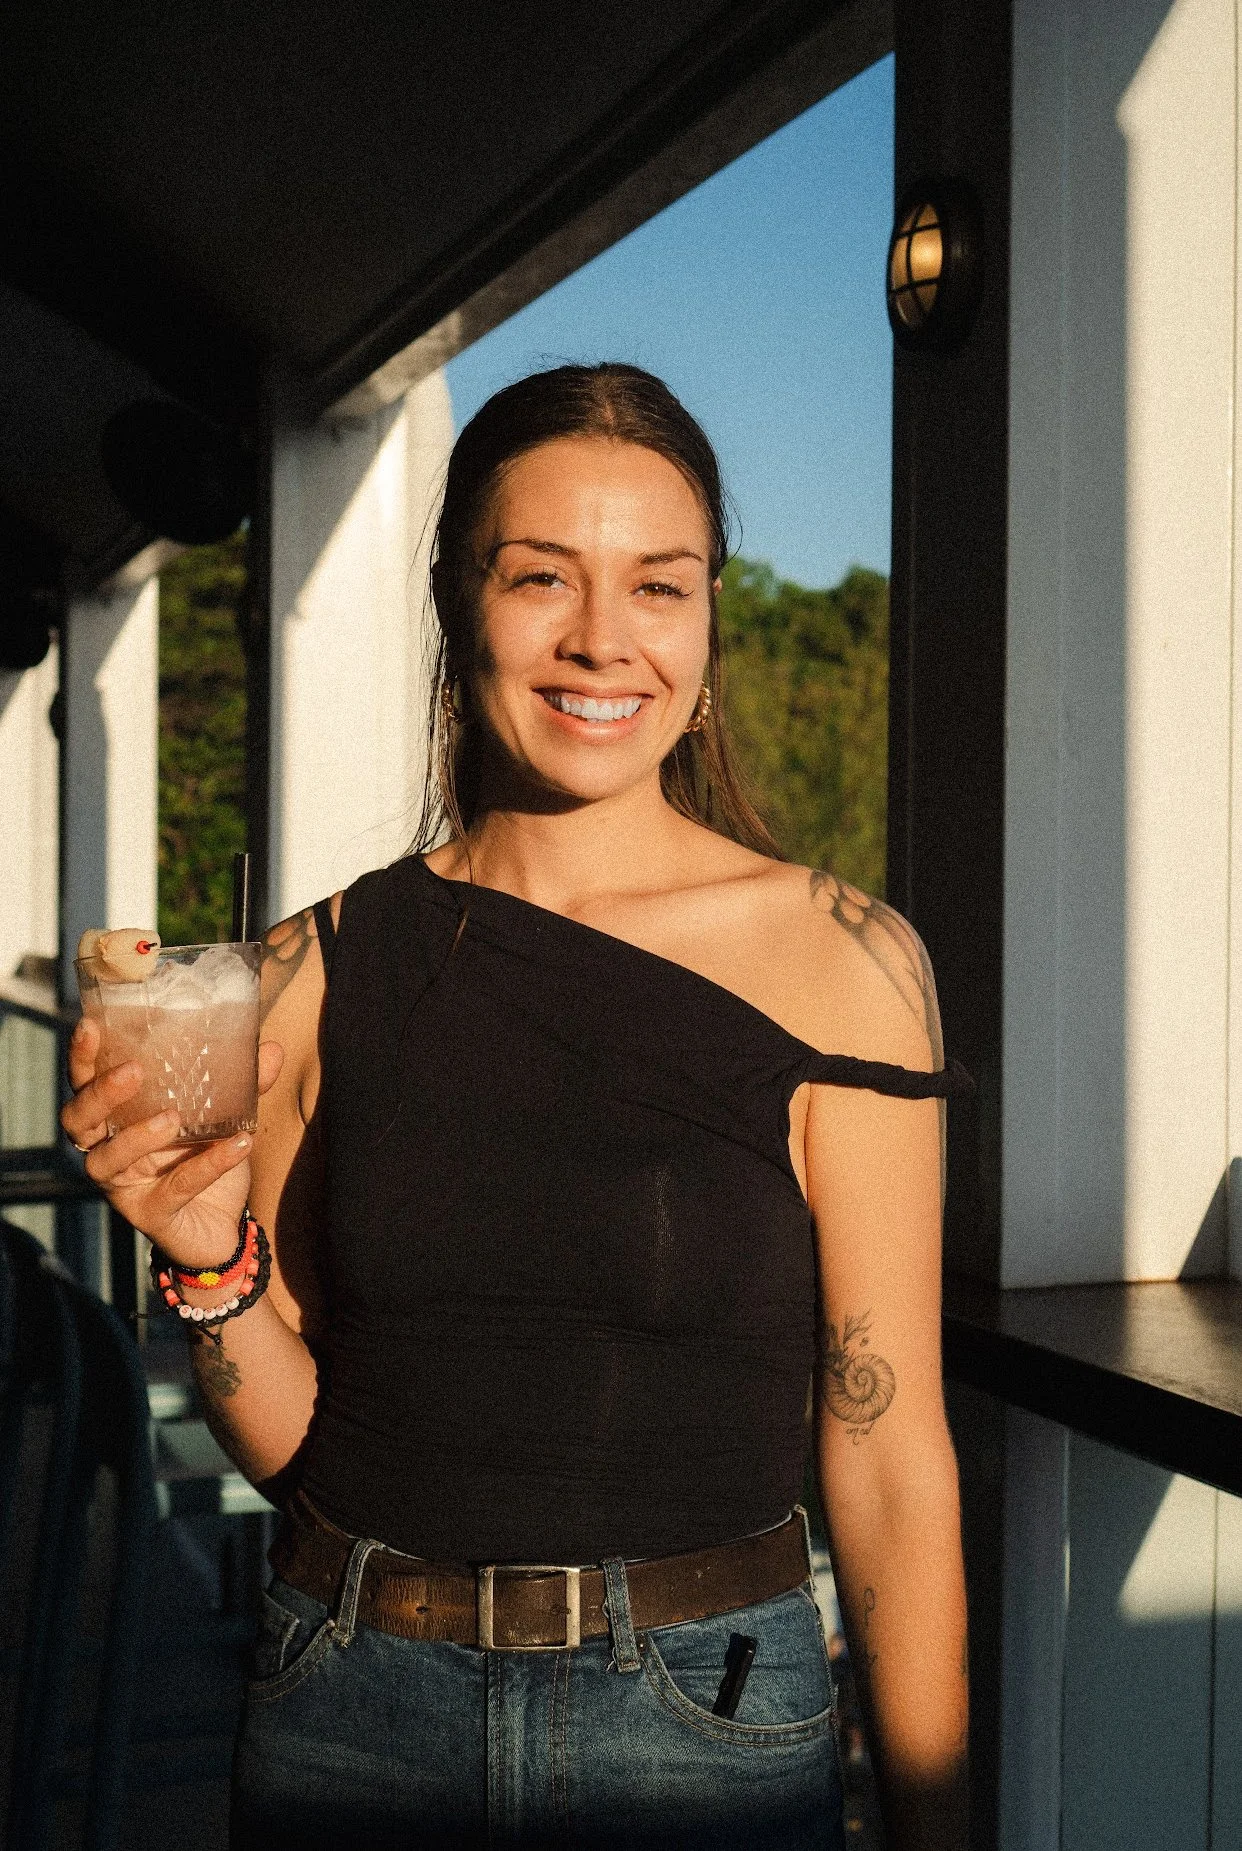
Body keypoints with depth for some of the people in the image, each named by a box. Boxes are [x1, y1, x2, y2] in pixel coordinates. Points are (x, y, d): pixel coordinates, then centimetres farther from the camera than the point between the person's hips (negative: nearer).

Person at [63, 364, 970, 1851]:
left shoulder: (841, 964, -10)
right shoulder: (313, 974, -3)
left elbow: (887, 1461, -6)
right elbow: (288, 1441, 4)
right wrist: (211, 1260, -14)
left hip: (704, 1725, -2)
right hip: (353, 1719, 2)